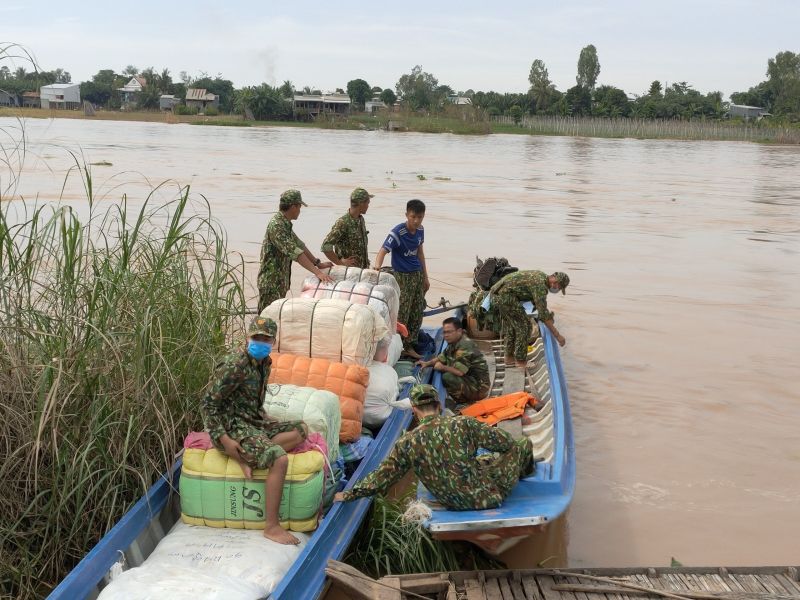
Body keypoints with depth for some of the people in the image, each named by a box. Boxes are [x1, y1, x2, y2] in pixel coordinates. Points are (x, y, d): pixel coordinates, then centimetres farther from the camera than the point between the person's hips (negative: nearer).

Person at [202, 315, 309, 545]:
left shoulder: (264, 362, 8)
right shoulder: (236, 364, -19)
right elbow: (209, 403, -17)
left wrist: (264, 420, 11)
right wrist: (223, 439, -22)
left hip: (253, 422, 9)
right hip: (233, 427, -9)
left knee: (301, 430, -3)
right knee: (280, 459, -26)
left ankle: (249, 457, -14)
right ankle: (271, 526, -21)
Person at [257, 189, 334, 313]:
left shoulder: (285, 224, 11)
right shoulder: (276, 225, -21)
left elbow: (299, 245, 19)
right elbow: (295, 252, -28)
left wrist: (318, 263, 12)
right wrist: (318, 272, -32)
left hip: (281, 281, 10)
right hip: (271, 281, -10)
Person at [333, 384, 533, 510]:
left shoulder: (406, 443, -11)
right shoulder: (462, 424, -18)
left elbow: (381, 478, -4)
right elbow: (504, 441, -9)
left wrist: (349, 495, 8)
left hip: (455, 505, 3)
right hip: (490, 496, -3)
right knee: (523, 444, 20)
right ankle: (524, 472, 53)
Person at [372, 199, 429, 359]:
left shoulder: (420, 231, 2)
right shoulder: (397, 233, -20)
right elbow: (383, 250, -31)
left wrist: (425, 277, 18)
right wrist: (377, 266, -52)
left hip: (418, 275, 7)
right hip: (403, 277, -7)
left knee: (417, 314, 12)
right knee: (401, 315, -4)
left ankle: (409, 346, 24)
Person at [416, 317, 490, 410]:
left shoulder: (466, 345, -22)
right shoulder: (453, 344, 8)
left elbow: (460, 371, -29)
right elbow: (441, 358, 23)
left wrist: (443, 367, -12)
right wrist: (428, 363, 4)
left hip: (478, 388, -10)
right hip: (469, 380, 10)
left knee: (447, 377, -28)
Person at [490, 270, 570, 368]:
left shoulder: (541, 275, 15)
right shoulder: (540, 285, -14)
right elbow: (543, 314, -17)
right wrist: (557, 335, -14)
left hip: (495, 294, 10)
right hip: (505, 295, -10)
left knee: (510, 326, 21)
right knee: (524, 326, -3)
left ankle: (509, 357, 28)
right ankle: (521, 361, 3)